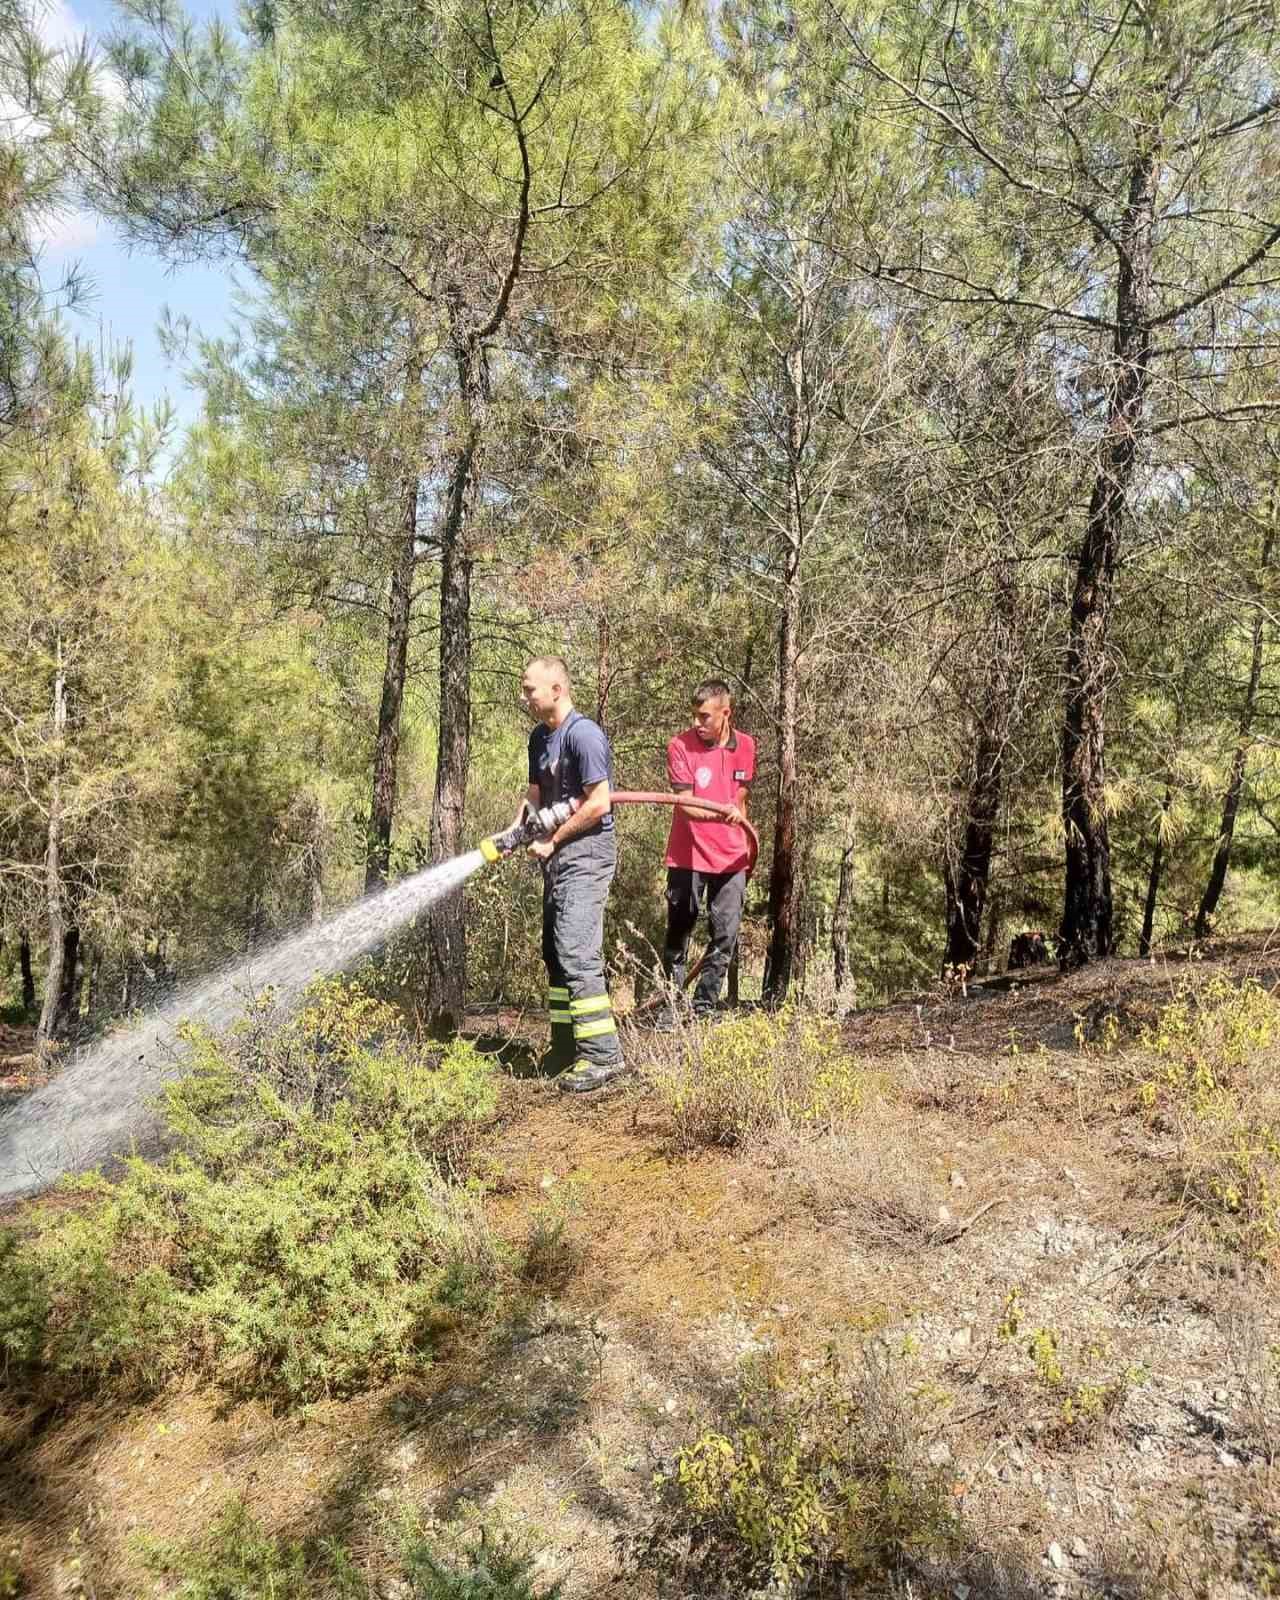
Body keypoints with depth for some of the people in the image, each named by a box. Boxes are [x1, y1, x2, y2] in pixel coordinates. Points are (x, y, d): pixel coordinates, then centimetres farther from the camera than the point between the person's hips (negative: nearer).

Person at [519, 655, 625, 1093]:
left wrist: (552, 842, -12)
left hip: (586, 851, -10)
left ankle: (602, 1054, -10)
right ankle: (566, 1048, 22)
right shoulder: (540, 737, 14)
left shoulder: (583, 735, -14)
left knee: (577, 952, -15)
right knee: (555, 953, 12)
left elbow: (598, 804, -19)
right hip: (558, 855, 10)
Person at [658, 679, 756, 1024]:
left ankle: (703, 1009, 15)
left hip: (731, 858, 3)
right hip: (688, 856, -3)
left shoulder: (745, 746, 2)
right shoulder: (680, 746, -10)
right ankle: (670, 1007, 14)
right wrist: (721, 813, -32)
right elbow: (687, 805, -15)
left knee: (725, 937, 4)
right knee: (678, 934, 4)